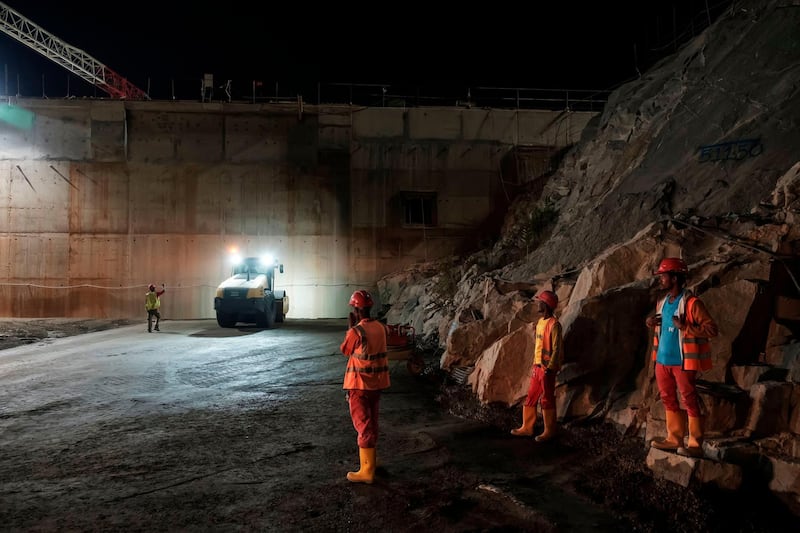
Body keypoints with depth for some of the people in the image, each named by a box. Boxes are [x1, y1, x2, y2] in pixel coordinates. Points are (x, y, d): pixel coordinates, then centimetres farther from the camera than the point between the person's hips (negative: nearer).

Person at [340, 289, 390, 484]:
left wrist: (350, 327, 3)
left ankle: (367, 471, 0)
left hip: (359, 383, -7)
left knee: (363, 424, -2)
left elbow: (345, 351, -2)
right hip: (377, 382, 7)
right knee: (371, 421, 20)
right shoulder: (381, 327, 1)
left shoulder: (356, 331, -20)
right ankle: (370, 458, 36)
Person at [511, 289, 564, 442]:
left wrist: (550, 368, -19)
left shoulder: (554, 324, -16)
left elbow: (557, 348, -18)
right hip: (537, 367, 9)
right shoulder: (541, 321, 11)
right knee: (530, 397, 13)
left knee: (547, 400, 2)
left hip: (547, 368, -9)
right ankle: (527, 428, 23)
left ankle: (549, 431, 14)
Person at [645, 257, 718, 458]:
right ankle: (674, 438, 23)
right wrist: (652, 323, 5)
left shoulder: (691, 303, -13)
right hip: (663, 359, 8)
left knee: (690, 401, -2)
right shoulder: (662, 302, 11)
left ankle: (695, 444, 5)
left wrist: (685, 327, -26)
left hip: (682, 362, -8)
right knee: (668, 400, 13)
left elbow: (712, 329, -17)